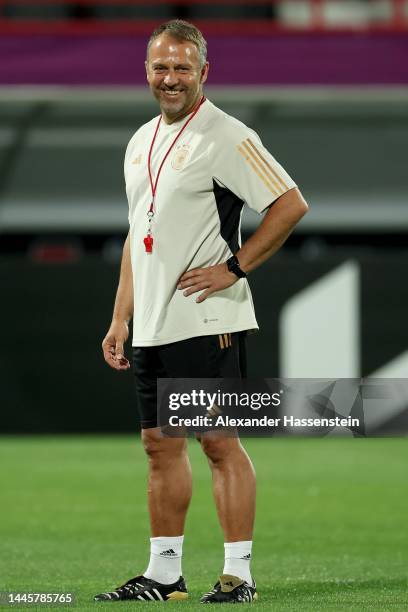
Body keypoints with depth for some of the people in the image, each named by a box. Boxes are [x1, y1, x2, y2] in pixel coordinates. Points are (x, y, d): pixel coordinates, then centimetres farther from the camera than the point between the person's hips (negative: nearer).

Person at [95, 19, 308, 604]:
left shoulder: (225, 136, -9)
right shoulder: (141, 141, 16)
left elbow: (291, 204, -13)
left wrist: (233, 266, -14)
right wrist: (120, 319, 17)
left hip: (207, 320, -8)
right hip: (152, 329, 8)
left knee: (219, 442, -6)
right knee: (160, 444, 10)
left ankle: (239, 573, -2)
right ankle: (164, 574, 17)